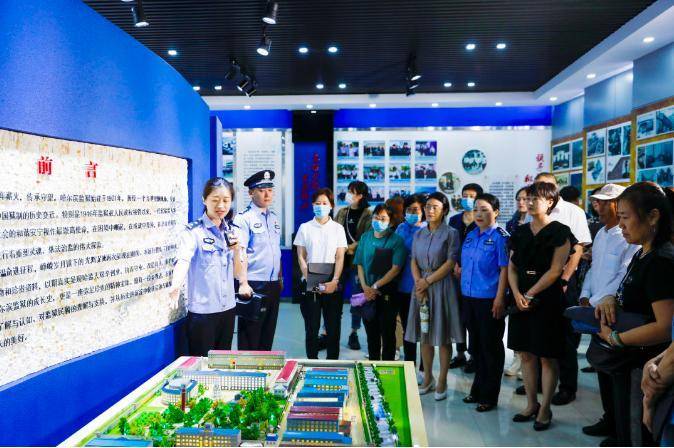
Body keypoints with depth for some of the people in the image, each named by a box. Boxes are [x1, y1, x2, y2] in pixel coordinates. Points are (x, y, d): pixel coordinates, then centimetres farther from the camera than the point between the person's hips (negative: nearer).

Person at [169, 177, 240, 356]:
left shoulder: (232, 231, 8)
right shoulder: (193, 231, -8)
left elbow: (238, 273, 10)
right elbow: (183, 260, -26)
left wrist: (236, 250, -8)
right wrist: (176, 285, -45)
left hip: (227, 308, 5)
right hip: (202, 311, -5)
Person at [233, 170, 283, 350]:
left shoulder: (274, 218, 13)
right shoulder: (244, 218, -8)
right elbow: (240, 253, -16)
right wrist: (243, 283, -24)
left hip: (274, 285, 7)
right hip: (253, 285, -7)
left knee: (268, 333, 14)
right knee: (249, 337, 0)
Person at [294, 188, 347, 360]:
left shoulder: (338, 228, 6)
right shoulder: (305, 228, 5)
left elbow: (340, 258, 2)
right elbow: (301, 257, 3)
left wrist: (334, 281, -11)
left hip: (332, 285, 0)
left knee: (333, 327, 3)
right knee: (311, 328, 3)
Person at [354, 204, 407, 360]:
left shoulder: (396, 240, -6)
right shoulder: (366, 237, 7)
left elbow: (395, 269, -13)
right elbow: (359, 264, 7)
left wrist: (375, 286, -14)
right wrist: (365, 287, -6)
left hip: (387, 293, -4)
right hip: (368, 294, 4)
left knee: (387, 333, 5)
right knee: (371, 332, 13)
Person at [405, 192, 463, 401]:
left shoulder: (450, 233, -4)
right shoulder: (418, 234, 11)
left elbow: (450, 263, -9)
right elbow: (414, 262, 8)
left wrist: (428, 281, -11)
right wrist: (419, 284, -8)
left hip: (442, 286, -4)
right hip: (421, 286, 5)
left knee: (443, 336, 1)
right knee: (424, 334, 9)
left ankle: (442, 381, 11)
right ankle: (427, 378, 21)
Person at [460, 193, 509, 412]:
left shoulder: (500, 237, -9)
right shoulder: (470, 236, 10)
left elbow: (504, 269, -12)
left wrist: (500, 298, -17)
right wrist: (462, 292, 10)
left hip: (489, 300, -7)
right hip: (469, 298, 7)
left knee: (490, 347, 5)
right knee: (476, 345, 17)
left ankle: (489, 396, 17)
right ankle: (478, 390, 31)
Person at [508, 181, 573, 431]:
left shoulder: (559, 232, -6)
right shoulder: (520, 232, 11)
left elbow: (555, 271, -12)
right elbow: (512, 267, 8)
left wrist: (530, 294, -13)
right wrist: (517, 294, -7)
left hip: (547, 301, -5)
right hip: (522, 300, 6)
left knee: (547, 357, 3)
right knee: (525, 354, 11)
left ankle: (545, 409, 15)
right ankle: (531, 405, 24)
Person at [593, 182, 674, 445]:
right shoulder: (642, 255, 9)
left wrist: (614, 338, -18)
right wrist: (612, 299, 0)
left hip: (643, 370, -9)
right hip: (629, 365, 9)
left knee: (635, 439, 3)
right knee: (624, 432, 21)